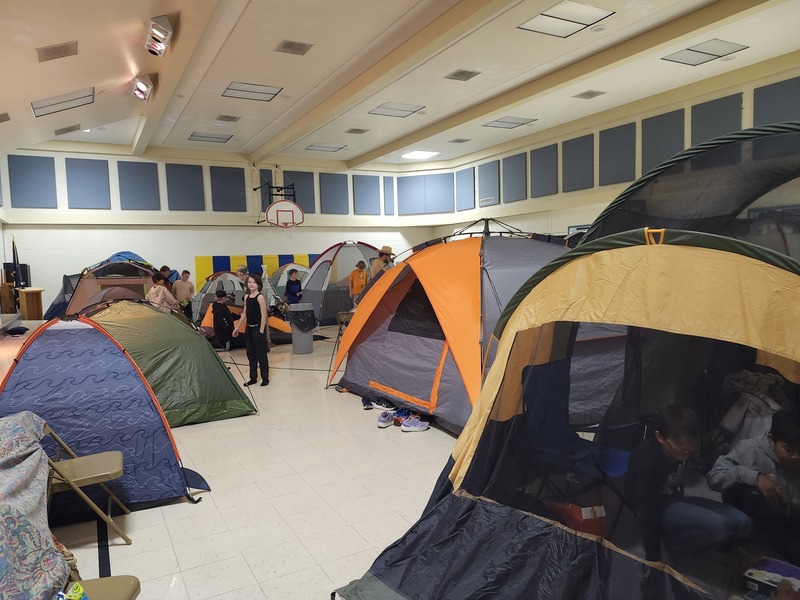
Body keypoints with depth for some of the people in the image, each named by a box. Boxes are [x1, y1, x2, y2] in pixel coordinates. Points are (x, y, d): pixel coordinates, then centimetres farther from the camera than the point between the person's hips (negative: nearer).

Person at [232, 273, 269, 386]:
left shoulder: (260, 297, -13)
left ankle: (265, 378, 12)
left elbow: (264, 315, -15)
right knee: (250, 354, 12)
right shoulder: (246, 297, 7)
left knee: (261, 355, 1)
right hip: (248, 328, 7)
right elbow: (244, 313, 15)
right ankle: (253, 377, 23)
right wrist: (237, 328, 16)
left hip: (258, 328, -7)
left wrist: (261, 331, -18)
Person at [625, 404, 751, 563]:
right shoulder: (649, 462, -32)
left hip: (674, 499, 8)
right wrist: (653, 560, -21)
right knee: (716, 525, -29)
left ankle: (674, 540, 7)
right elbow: (648, 515, -26)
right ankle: (676, 549, -1)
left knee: (742, 523, -4)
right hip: (656, 507, -8)